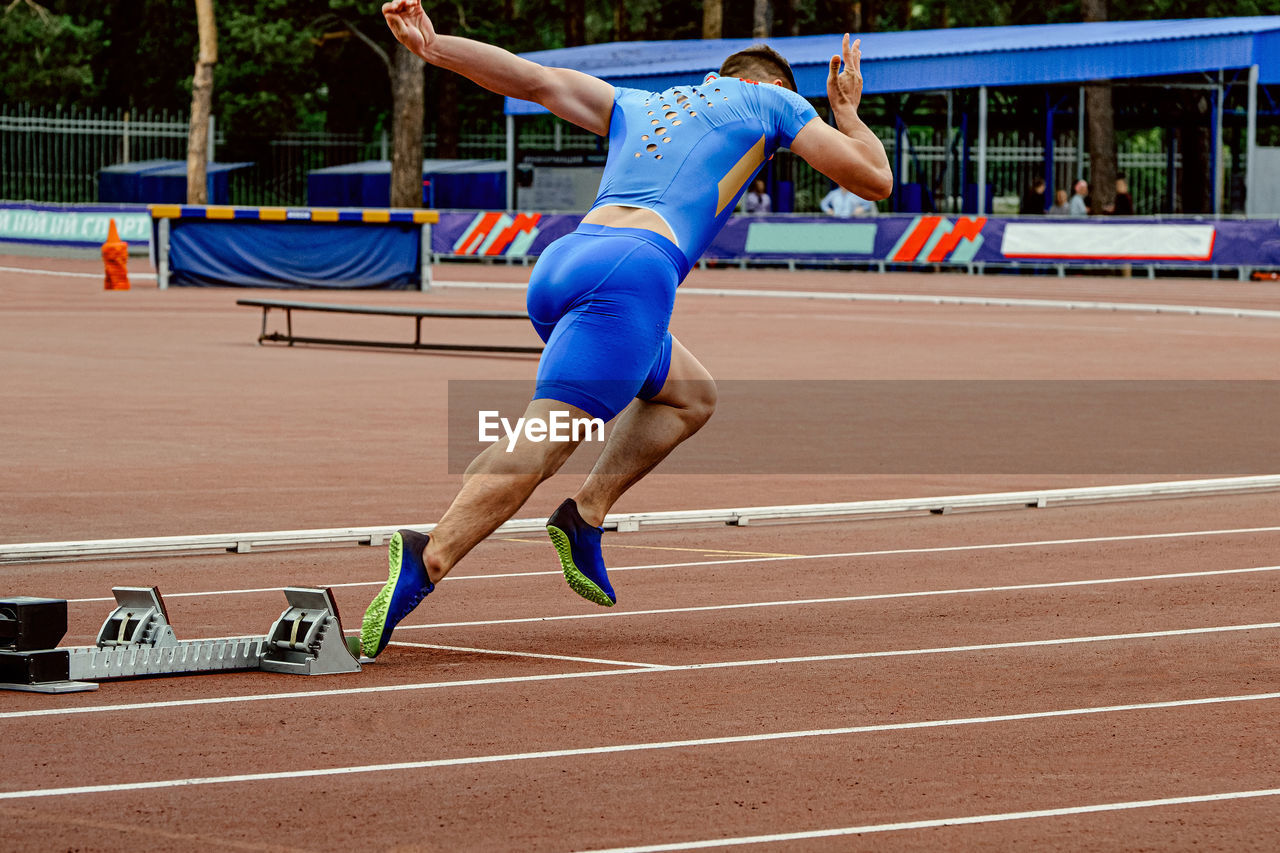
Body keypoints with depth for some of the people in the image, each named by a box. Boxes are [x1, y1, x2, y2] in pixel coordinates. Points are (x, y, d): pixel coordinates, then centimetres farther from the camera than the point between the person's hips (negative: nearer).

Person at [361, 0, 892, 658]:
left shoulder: (636, 107, 34)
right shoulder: (766, 99, 21)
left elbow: (536, 80, 20)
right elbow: (874, 180, 23)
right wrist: (846, 115, 41)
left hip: (557, 266, 7)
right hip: (631, 267, -7)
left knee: (691, 394, 27)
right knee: (542, 441, -20)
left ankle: (587, 511, 7)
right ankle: (426, 560, -42)